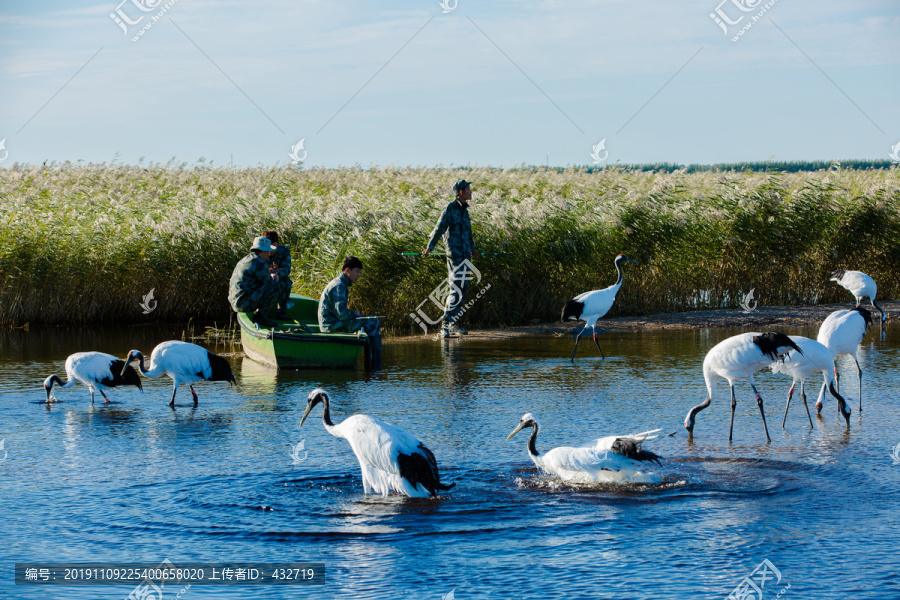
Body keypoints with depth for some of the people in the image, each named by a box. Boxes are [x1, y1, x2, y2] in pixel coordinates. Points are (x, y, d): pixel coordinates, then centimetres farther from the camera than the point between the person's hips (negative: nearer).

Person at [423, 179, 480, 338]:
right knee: (456, 290, -14)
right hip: (454, 254, -8)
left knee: (462, 289, 9)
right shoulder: (450, 209, -9)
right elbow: (440, 228, -16)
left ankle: (454, 324, 16)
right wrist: (430, 247, -26)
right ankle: (446, 325, -14)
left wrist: (473, 248, 41)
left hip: (465, 255, 8)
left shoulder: (464, 209, 16)